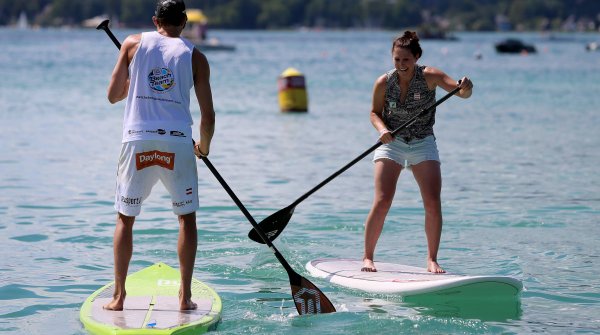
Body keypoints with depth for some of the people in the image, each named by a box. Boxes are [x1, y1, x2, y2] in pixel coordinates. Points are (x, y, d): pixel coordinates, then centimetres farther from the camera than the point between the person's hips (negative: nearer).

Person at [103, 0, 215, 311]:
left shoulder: (133, 43, 8)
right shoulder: (195, 57, 6)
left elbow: (113, 95, 11)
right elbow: (208, 115, 4)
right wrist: (204, 146, 23)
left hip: (137, 141, 1)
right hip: (177, 143, -1)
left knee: (125, 218, 12)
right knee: (186, 217, 14)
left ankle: (118, 296, 9)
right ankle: (185, 295, 10)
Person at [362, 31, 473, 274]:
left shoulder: (429, 76, -13)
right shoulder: (384, 83, -9)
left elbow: (461, 91, -22)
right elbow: (375, 112, 4)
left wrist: (466, 88, -46)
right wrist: (382, 129, -17)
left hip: (423, 144, 0)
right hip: (391, 143, 0)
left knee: (433, 203, -10)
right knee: (382, 202, -12)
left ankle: (432, 259, 4)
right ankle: (367, 257, 2)